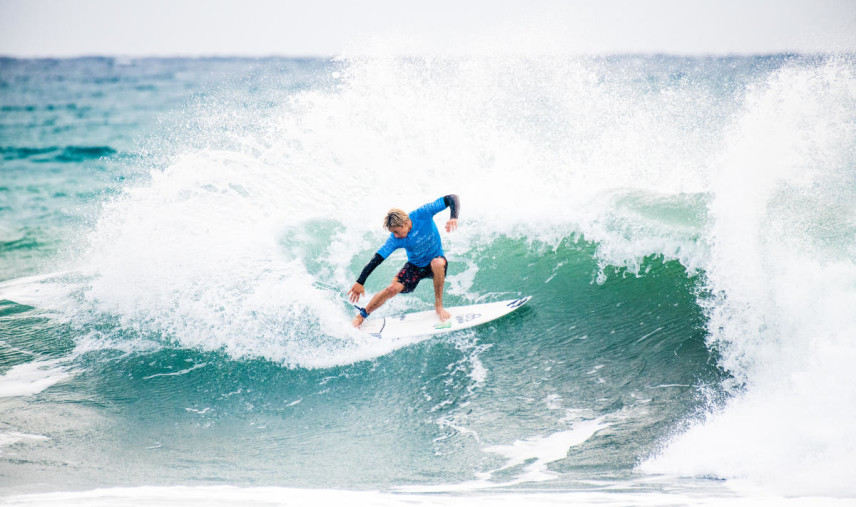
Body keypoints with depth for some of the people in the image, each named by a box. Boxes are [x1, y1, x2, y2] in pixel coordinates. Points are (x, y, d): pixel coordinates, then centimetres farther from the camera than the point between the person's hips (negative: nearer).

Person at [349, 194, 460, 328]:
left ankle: (438, 306, -19)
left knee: (437, 263, -37)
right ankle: (361, 316, -2)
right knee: (393, 288, -21)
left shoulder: (423, 214, -25)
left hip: (435, 261, -1)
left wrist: (453, 217, -42)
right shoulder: (395, 240, -21)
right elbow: (376, 259, -21)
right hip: (415, 266, 1)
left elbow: (452, 199, -23)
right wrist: (360, 282, -26)